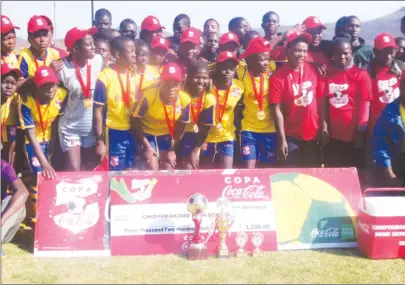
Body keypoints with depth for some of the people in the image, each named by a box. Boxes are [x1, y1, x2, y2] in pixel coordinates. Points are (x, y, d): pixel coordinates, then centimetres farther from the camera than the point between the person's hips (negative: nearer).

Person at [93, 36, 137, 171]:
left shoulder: (134, 75, 1)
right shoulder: (105, 77, -14)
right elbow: (98, 111, -12)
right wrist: (99, 141, -12)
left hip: (132, 132, 5)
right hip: (113, 133, -5)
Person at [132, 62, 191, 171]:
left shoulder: (184, 100, -23)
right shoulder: (149, 96, -31)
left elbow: (181, 128, -6)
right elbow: (136, 122, -16)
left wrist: (172, 150, -4)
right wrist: (147, 146, -16)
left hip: (167, 136, 3)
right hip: (147, 134, -3)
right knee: (153, 171, -12)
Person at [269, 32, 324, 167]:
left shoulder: (313, 70, -2)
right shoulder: (278, 77, -12)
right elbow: (277, 110, -12)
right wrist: (282, 139, -13)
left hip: (313, 134, 3)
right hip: (291, 137, -3)